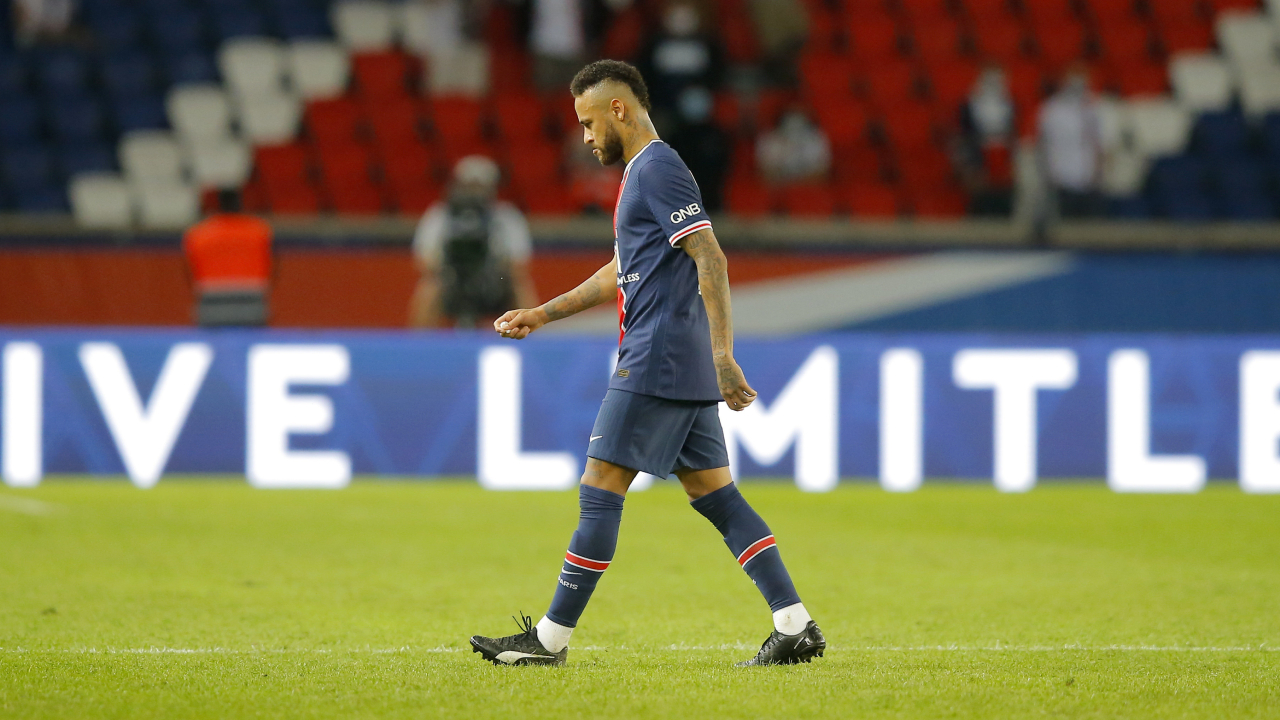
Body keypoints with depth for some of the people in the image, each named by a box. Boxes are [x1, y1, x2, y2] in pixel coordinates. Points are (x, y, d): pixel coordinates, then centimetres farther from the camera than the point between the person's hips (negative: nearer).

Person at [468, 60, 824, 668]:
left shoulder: (658, 169, -11)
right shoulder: (643, 172, 20)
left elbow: (711, 261, -20)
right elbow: (622, 271, 32)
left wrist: (723, 358, -26)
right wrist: (542, 314, 31)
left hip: (656, 364, -10)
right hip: (685, 368, 10)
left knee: (599, 491, -6)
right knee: (715, 495, 6)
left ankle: (551, 637, -3)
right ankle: (795, 625, 2)